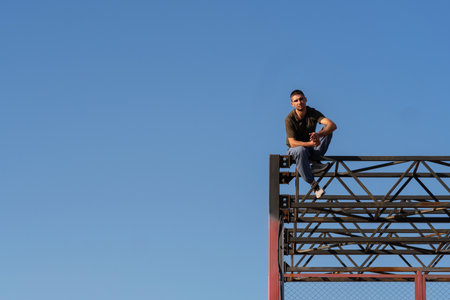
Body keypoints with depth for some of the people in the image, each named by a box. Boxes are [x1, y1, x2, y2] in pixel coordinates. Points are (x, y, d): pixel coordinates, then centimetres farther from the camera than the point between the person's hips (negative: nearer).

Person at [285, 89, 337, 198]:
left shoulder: (313, 113, -9)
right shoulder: (290, 119, -17)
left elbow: (333, 125, -24)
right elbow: (292, 143, -24)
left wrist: (318, 134, -44)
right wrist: (310, 143, -41)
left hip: (312, 149, 3)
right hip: (294, 149, -3)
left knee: (327, 129, -20)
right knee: (301, 150, -42)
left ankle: (315, 162, -24)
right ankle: (313, 183, -32)